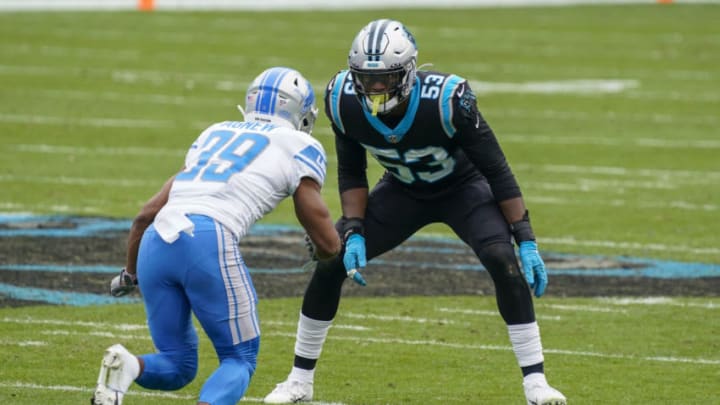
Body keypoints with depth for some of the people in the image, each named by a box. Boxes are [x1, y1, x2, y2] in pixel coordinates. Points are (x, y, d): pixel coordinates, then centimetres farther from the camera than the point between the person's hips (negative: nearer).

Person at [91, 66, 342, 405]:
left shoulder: (214, 134, 31)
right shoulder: (299, 147, 16)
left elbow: (147, 214, 32)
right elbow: (329, 245, 17)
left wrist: (130, 273, 47)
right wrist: (319, 246, 42)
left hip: (156, 242, 5)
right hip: (209, 243, -5)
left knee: (175, 367, 18)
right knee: (239, 359, 11)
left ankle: (126, 366, -15)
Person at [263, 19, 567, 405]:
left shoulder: (446, 101, -37)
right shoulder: (344, 101, -25)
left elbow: (496, 170, -25)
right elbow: (351, 172, -7)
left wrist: (526, 240, -25)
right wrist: (354, 232, -18)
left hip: (463, 188, -3)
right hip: (404, 191, 3)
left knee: (503, 261, -28)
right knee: (331, 263, -9)